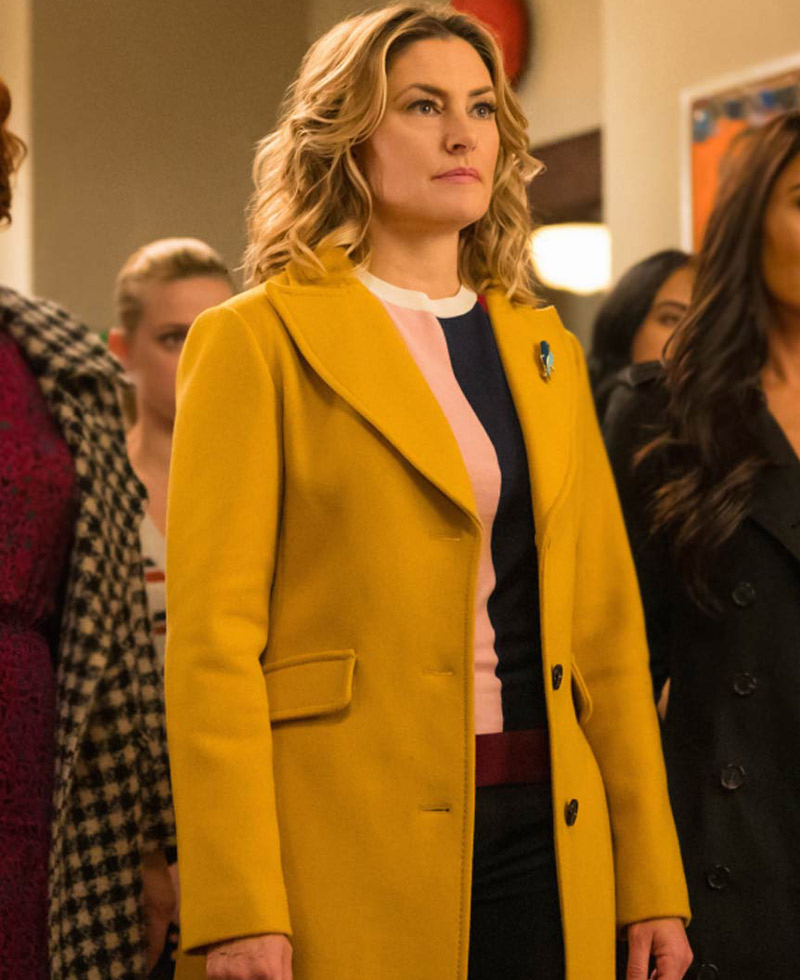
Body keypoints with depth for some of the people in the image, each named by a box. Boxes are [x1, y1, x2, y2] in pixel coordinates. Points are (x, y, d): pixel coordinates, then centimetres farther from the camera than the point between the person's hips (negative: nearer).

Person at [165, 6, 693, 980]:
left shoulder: (543, 350, 15)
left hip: (543, 830, 5)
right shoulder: (258, 341, -1)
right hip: (344, 844, -5)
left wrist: (651, 883, 8)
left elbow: (606, 624, 14)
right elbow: (212, 632, -8)